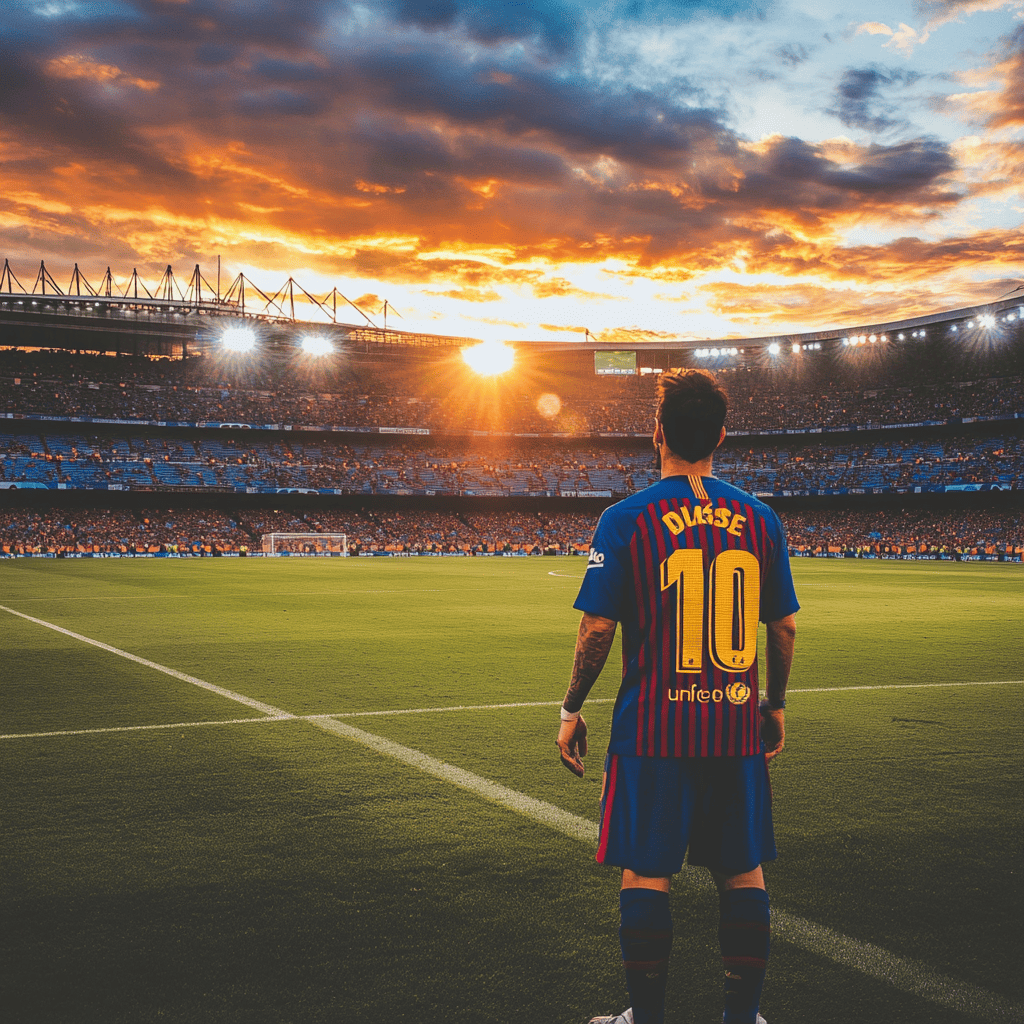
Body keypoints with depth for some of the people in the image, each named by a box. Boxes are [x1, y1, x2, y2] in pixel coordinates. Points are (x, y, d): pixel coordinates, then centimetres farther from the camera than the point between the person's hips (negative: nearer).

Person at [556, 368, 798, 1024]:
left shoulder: (627, 519, -7)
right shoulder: (760, 519, 2)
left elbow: (598, 627, -8)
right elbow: (785, 628, 6)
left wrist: (572, 710, 3)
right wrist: (776, 705, 19)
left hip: (654, 724, -3)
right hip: (738, 727, 3)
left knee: (646, 873, 6)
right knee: (743, 872, 13)